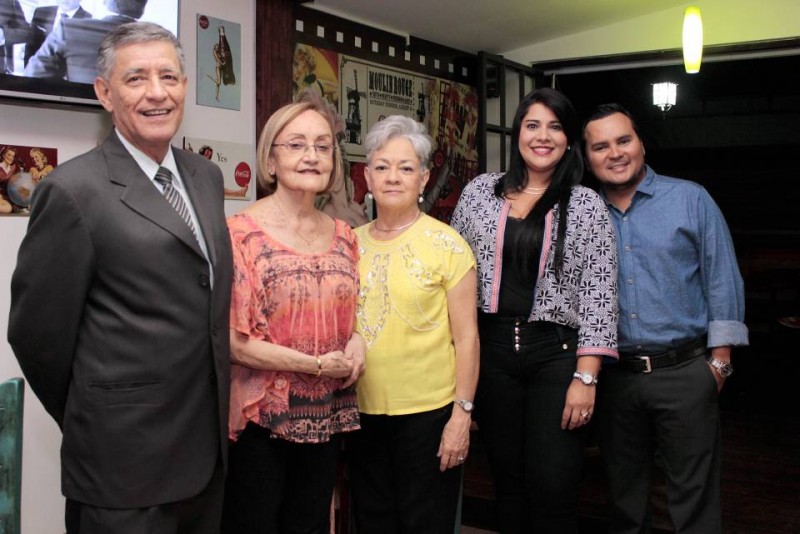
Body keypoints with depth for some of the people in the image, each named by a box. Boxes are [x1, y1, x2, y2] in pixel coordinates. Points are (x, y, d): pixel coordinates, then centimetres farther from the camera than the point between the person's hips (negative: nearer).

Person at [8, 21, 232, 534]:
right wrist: (93, 425, 2)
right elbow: (37, 330, -10)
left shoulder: (206, 176, 7)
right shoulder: (74, 190, -14)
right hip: (125, 461, -6)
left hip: (209, 449, 6)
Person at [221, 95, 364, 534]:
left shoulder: (343, 236, 6)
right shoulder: (240, 233, -11)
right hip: (259, 419, -5)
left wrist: (357, 342, -4)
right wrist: (317, 365, -15)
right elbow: (232, 340, -15)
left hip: (326, 417, 5)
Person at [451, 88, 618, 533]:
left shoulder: (587, 205, 0)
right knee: (508, 479, 11)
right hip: (492, 349, 2)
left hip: (557, 354, -2)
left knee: (554, 489, -2)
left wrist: (586, 377, -11)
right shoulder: (480, 192, 6)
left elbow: (599, 296, -4)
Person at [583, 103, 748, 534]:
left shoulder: (690, 199, -2)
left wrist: (720, 359, -5)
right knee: (623, 493, 16)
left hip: (684, 370, -3)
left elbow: (722, 281, -2)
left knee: (693, 497, 5)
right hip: (614, 374, 3)